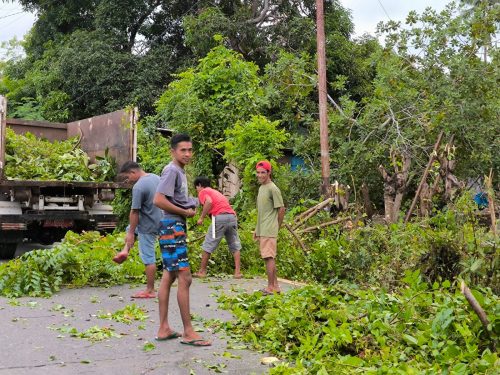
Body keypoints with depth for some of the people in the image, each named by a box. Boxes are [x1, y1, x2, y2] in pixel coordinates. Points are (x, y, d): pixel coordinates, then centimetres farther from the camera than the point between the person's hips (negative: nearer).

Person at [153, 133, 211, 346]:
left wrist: (190, 207, 4)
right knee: (184, 278, -9)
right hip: (172, 227, -10)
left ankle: (164, 329, 17)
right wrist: (185, 212, -13)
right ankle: (188, 332, -4)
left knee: (168, 277, 11)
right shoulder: (172, 171, -13)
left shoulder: (180, 171, 17)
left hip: (176, 227, 10)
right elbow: (158, 200, -22)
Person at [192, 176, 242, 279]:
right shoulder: (215, 191, 31)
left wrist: (201, 218, -6)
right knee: (235, 245, 12)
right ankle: (237, 272, 6)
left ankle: (202, 271, 14)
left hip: (219, 217, -7)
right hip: (232, 216, 7)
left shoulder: (203, 192, 9)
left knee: (208, 245, 6)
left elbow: (209, 202, -12)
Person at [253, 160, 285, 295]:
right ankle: (275, 286, 18)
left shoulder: (273, 189, -11)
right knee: (269, 257, 11)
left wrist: (276, 227, -2)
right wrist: (257, 229, 19)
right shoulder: (261, 188, 16)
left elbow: (281, 209, -10)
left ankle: (271, 288, -3)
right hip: (262, 230, 9)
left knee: (269, 257, -7)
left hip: (269, 231, -9)